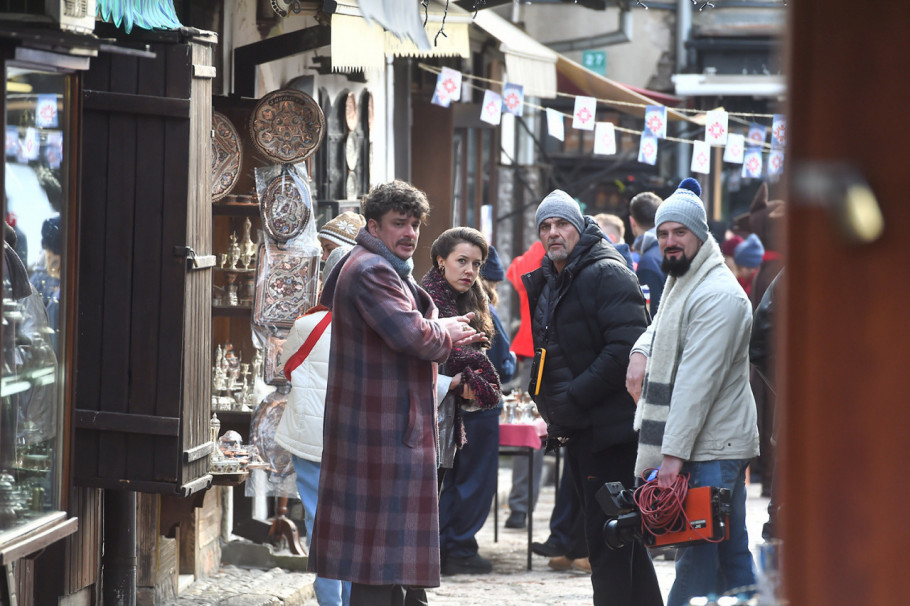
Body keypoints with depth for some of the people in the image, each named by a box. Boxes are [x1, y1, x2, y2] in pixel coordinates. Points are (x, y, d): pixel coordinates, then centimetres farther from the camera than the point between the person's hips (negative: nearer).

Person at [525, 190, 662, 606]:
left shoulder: (607, 274, -11)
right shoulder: (546, 283, 18)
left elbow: (627, 349, -21)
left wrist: (574, 397, -20)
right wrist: (549, 405, 11)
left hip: (607, 427, -10)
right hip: (575, 430, 10)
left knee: (606, 541, -10)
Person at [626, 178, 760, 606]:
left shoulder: (717, 295, -16)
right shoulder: (681, 282, 17)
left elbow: (697, 381, -21)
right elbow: (662, 326, 38)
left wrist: (675, 452, -24)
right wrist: (641, 351, 13)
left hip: (711, 449, -10)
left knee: (698, 554, -12)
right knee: (731, 551, 11)